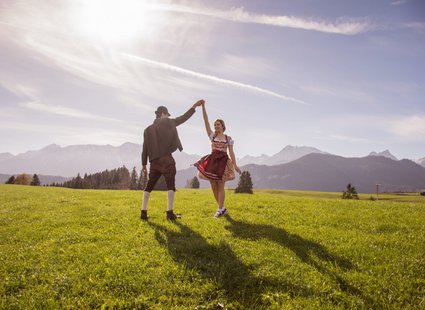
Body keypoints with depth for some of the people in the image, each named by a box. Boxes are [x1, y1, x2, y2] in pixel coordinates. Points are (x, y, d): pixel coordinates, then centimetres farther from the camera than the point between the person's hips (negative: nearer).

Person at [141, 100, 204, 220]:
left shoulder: (148, 129, 15)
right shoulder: (167, 122, 3)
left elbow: (145, 148, 12)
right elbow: (183, 118, 5)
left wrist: (144, 164, 14)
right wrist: (194, 106, 11)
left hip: (154, 161, 5)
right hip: (166, 159, -5)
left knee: (149, 186, 10)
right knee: (171, 186, -1)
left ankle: (143, 212, 8)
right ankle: (170, 212, -8)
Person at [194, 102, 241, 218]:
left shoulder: (228, 138, 6)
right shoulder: (212, 135, 8)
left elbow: (231, 152, 4)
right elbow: (206, 121, 1)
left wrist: (235, 165, -7)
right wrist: (203, 107, -6)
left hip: (223, 161, -2)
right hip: (212, 161, 3)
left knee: (220, 186, -4)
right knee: (213, 186, 3)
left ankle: (220, 209, 1)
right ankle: (222, 208, 16)